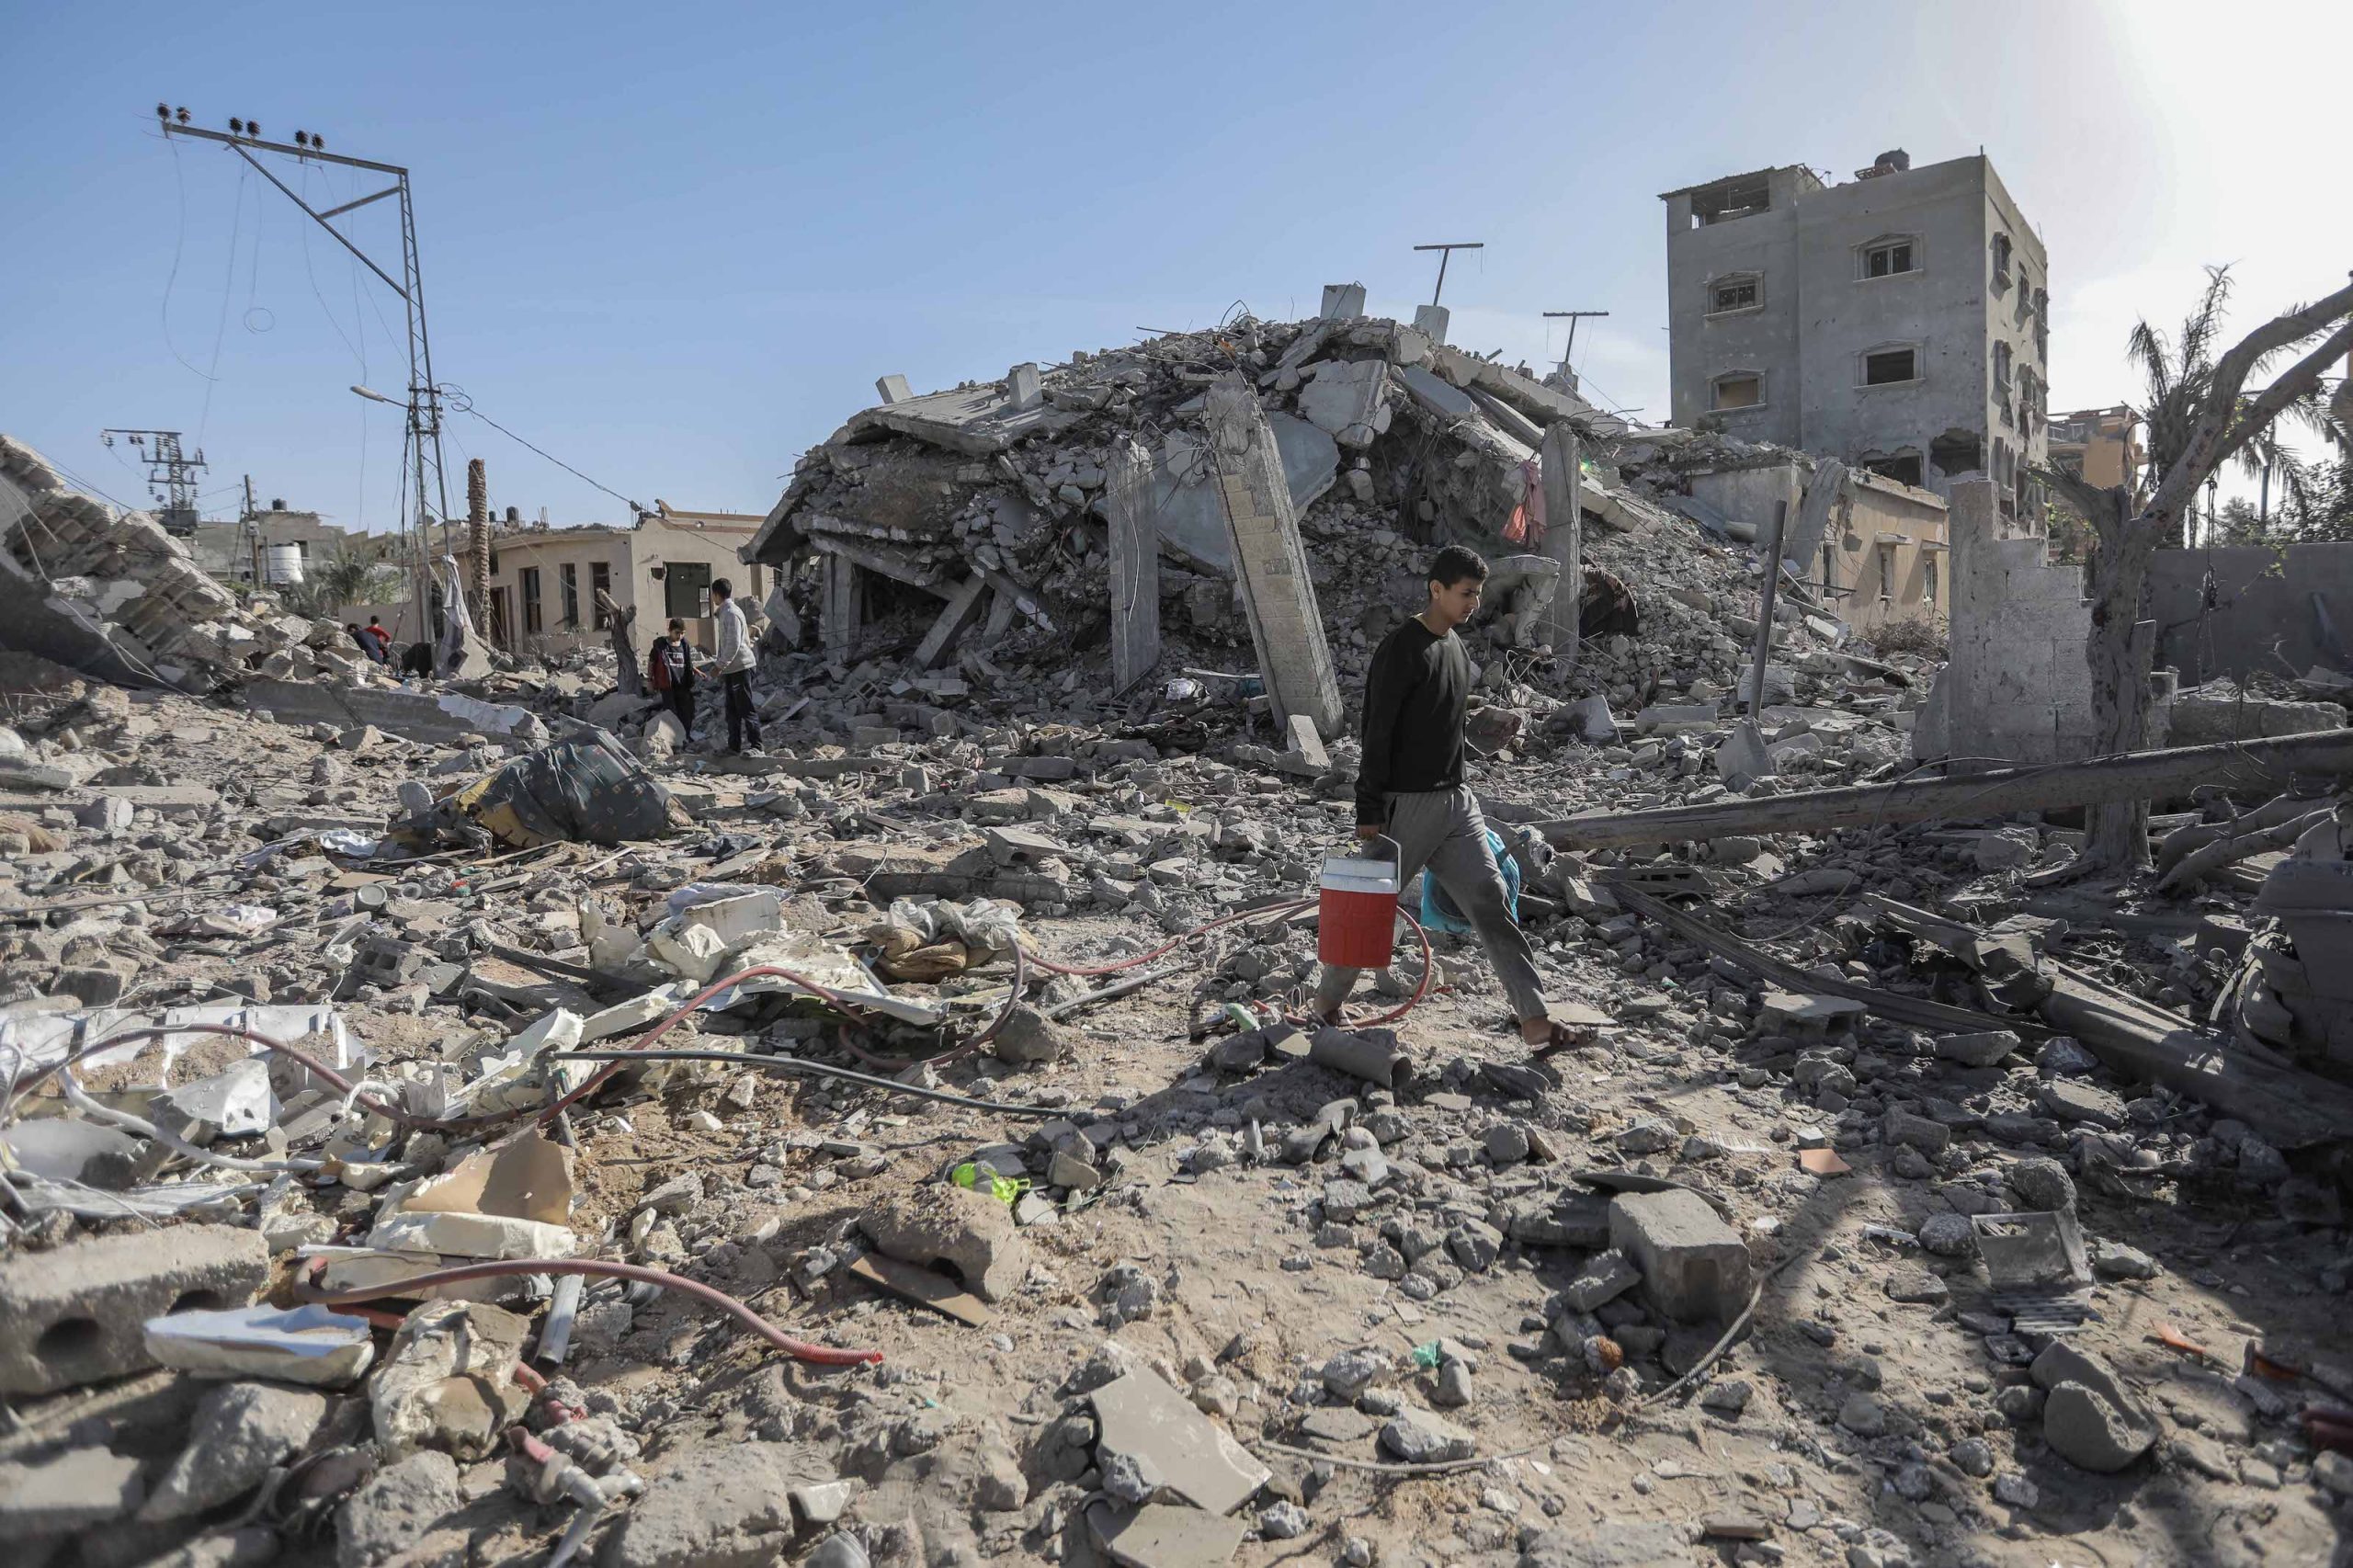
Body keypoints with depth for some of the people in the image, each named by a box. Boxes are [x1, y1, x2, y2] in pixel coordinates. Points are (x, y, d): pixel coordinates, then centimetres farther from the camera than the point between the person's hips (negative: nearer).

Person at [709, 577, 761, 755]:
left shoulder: (731, 613, -15)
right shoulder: (724, 612, 16)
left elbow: (734, 644, -22)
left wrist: (720, 665, -18)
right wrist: (719, 662, 19)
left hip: (740, 667, -10)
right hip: (730, 668, 10)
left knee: (746, 709, -8)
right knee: (732, 710, 12)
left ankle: (756, 747, -7)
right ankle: (734, 747, 16)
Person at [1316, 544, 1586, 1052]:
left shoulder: (1457, 648, 13)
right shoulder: (1401, 650, -13)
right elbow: (1377, 735, -16)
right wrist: (1369, 813, -19)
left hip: (1455, 801, 7)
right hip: (1405, 805, -7)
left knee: (1491, 901, 0)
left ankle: (1535, 1019, -1)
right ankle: (1326, 1001, 23)